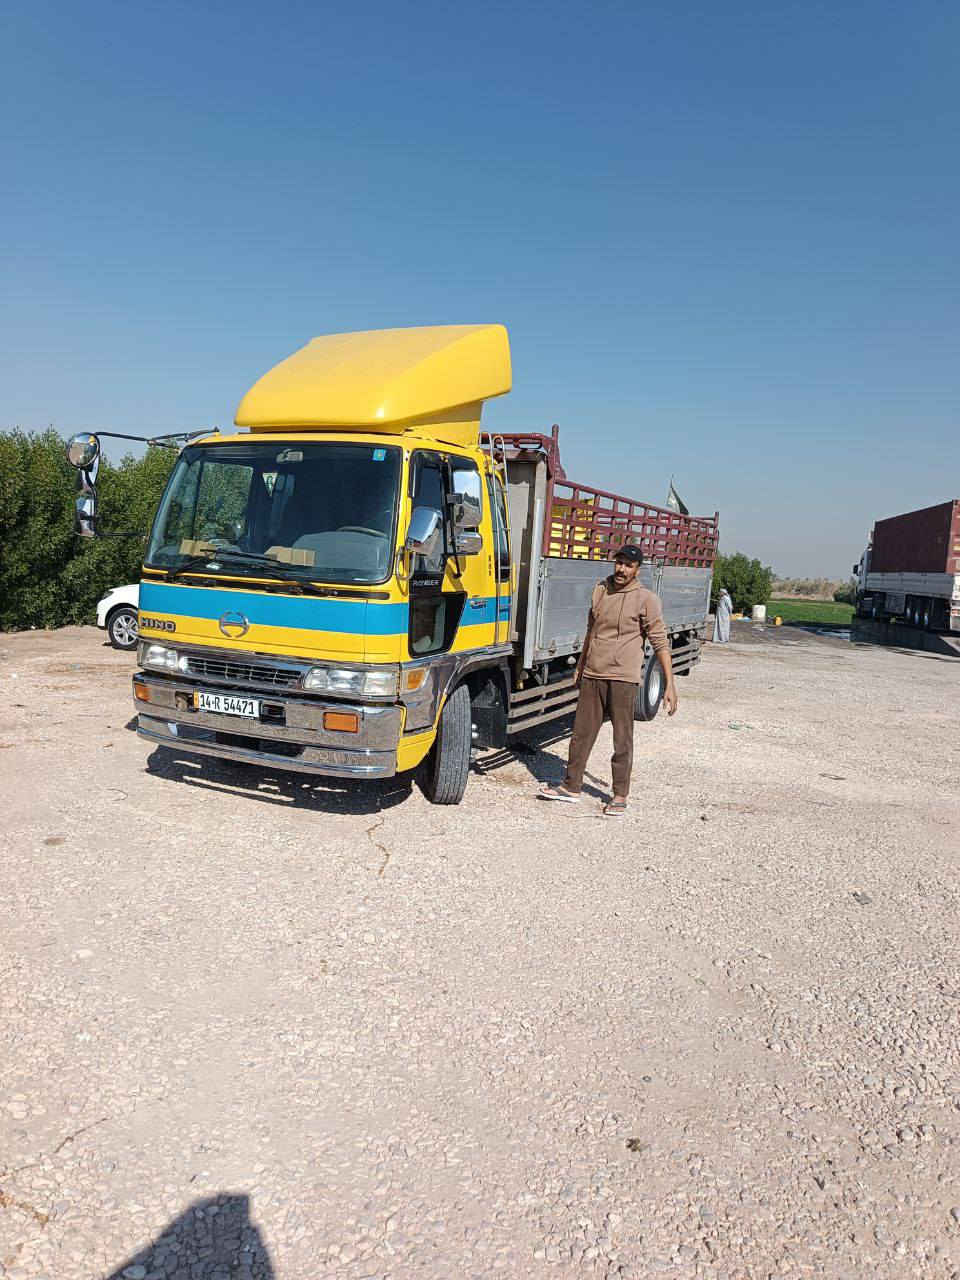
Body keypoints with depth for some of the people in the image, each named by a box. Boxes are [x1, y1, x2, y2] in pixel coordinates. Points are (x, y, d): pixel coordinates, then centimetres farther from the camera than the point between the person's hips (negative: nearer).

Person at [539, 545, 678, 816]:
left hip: (623, 679, -5)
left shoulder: (646, 599, -5)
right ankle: (571, 787, 21)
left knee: (622, 739, 2)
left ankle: (620, 796, 14)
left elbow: (660, 643, -7)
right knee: (582, 733, 10)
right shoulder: (600, 590, 11)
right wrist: (580, 667, 25)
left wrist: (670, 685, -12)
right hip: (592, 675, 5)